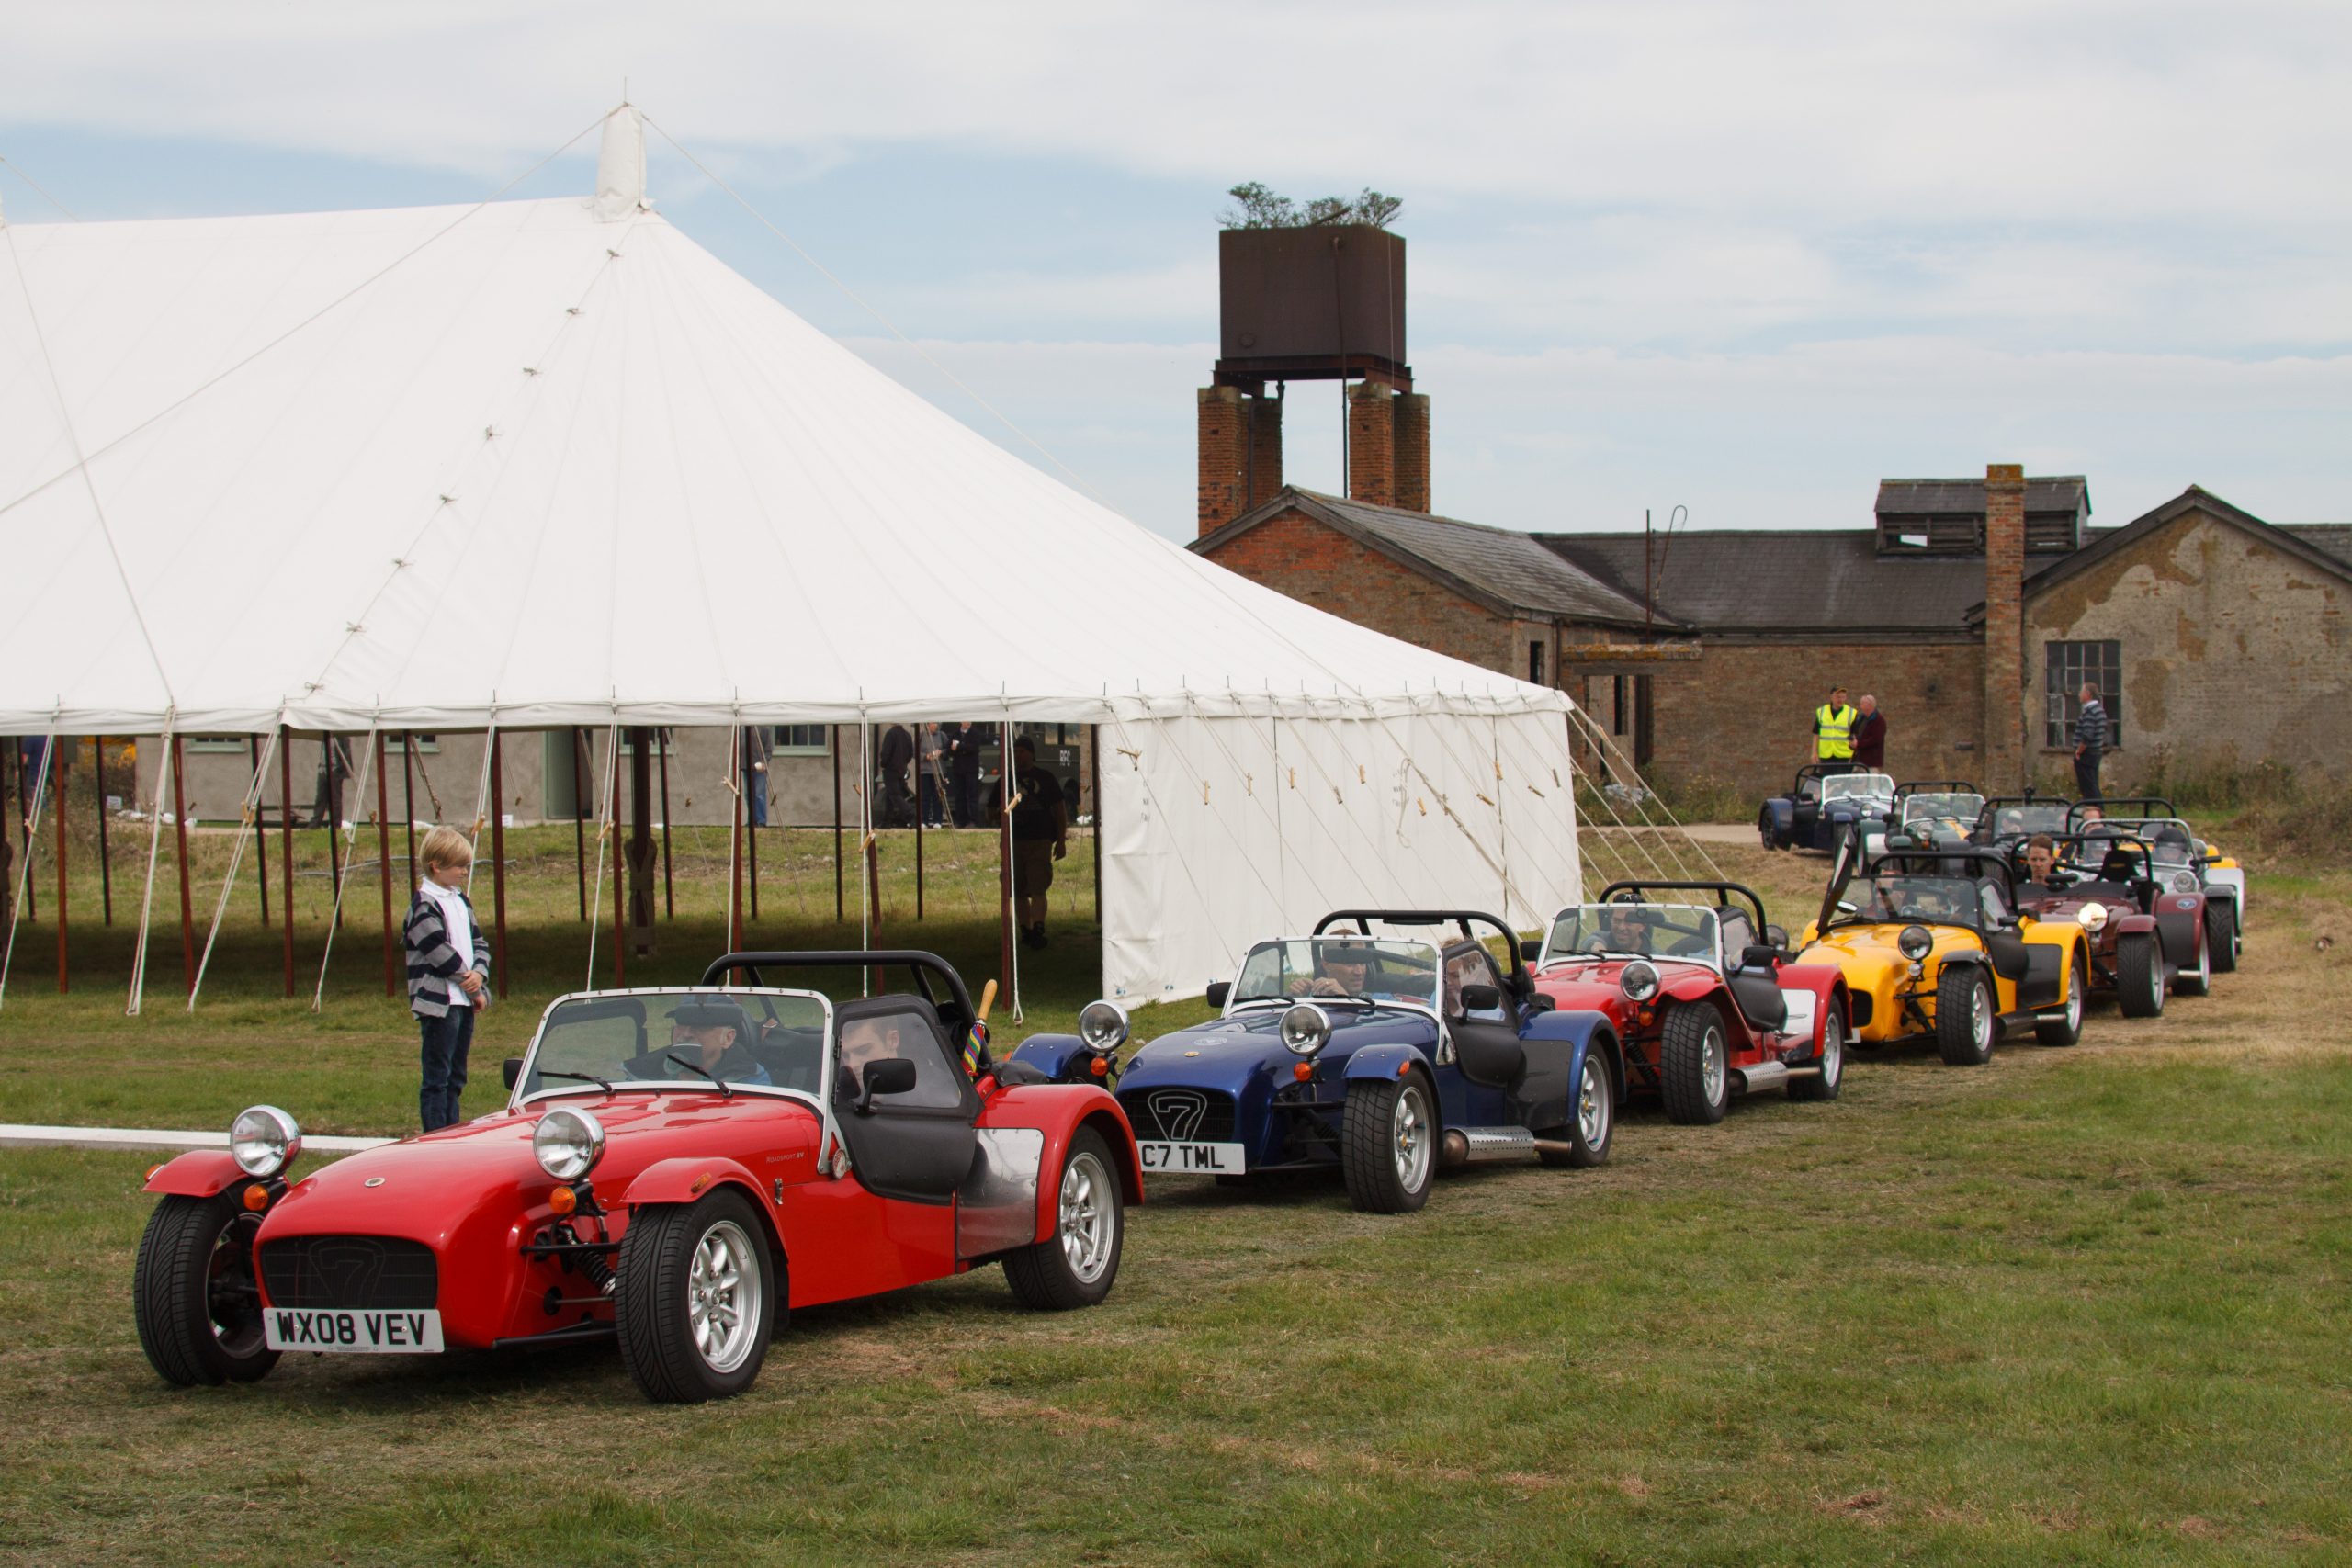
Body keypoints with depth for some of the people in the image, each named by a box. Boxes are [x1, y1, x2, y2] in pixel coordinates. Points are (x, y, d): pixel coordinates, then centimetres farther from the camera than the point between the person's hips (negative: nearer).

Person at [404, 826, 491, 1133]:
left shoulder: (460, 901, 16)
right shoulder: (424, 905, -11)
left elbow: (478, 942, 16)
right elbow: (439, 951, -17)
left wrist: (479, 974, -4)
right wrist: (470, 980, -10)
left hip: (465, 1001, 9)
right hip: (438, 1002, -9)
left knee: (455, 1076, 14)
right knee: (436, 1076, -7)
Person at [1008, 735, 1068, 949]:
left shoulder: (1045, 778, 7)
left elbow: (1059, 811, 10)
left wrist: (1061, 841, 4)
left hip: (1040, 842, -3)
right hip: (1014, 841, 3)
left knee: (1037, 889, -14)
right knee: (1018, 892, 4)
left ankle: (1038, 930, -21)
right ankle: (1026, 930, 13)